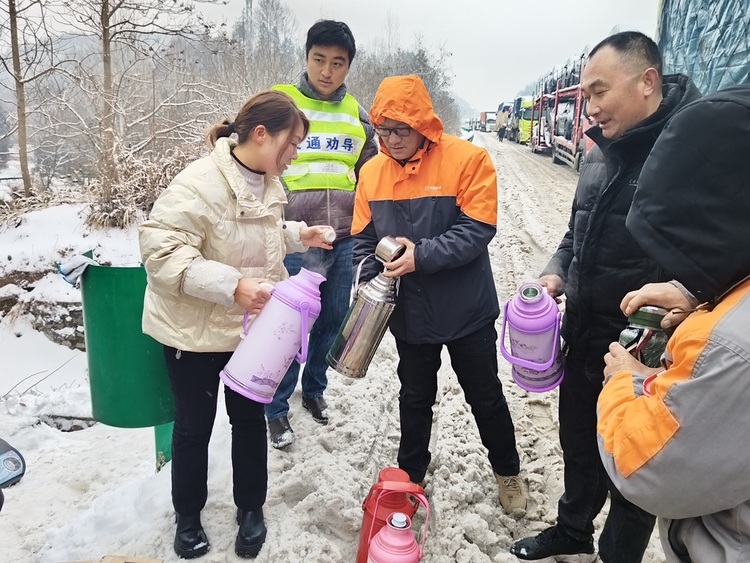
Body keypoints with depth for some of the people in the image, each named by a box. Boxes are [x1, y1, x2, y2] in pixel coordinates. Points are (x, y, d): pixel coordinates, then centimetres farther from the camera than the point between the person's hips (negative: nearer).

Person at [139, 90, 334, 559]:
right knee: (195, 425, 13)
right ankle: (188, 516, 38)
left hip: (251, 326, 6)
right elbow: (162, 251, -27)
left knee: (250, 418, 16)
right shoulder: (200, 183, -24)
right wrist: (231, 284, -34)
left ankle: (251, 509, 38)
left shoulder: (267, 182, 1)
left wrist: (297, 235, 1)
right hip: (195, 329, -6)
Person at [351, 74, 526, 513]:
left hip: (467, 311, -3)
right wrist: (371, 280, -14)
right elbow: (363, 239, 2)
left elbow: (478, 229, -21)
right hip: (410, 313, 3)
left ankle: (507, 470, 41)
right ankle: (411, 474, 42)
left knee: (486, 397, 16)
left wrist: (423, 255, -28)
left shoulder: (467, 159, -16)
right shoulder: (372, 172, -3)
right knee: (415, 398, 21)